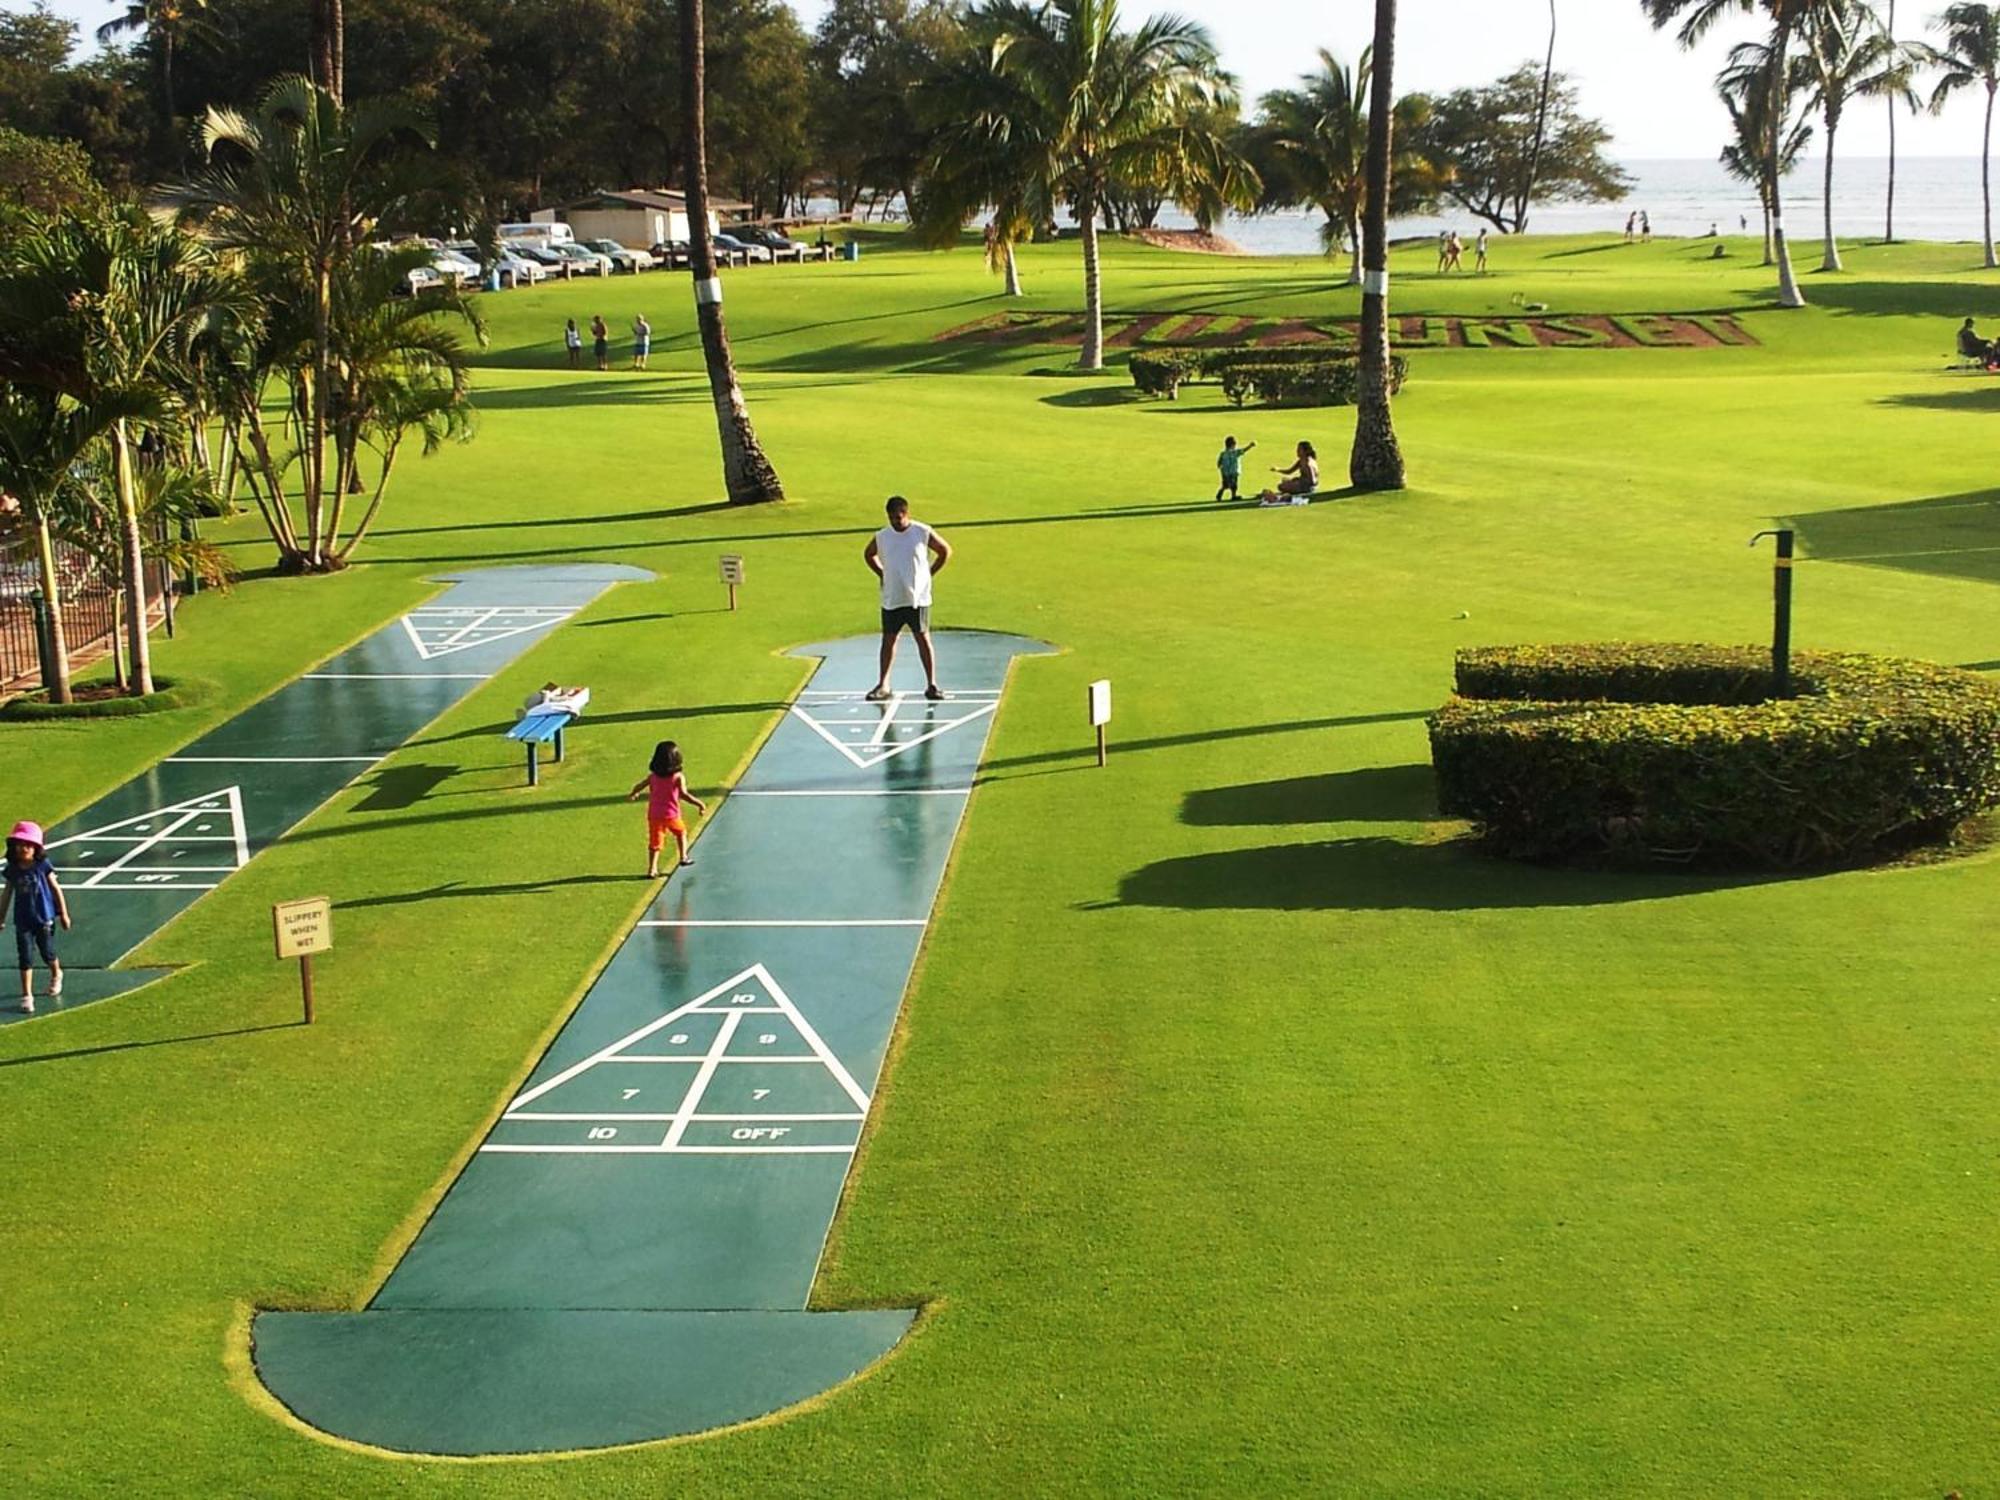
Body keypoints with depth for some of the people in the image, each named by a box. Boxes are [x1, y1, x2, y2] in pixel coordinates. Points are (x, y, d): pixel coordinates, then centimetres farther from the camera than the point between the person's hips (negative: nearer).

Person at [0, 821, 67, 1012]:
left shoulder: (43, 866, -10)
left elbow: (56, 889, -3)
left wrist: (63, 914, 0)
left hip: (44, 919, -1)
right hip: (23, 922, 1)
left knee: (47, 953, 13)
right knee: (26, 958, -2)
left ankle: (56, 975, 46)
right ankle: (26, 996, 3)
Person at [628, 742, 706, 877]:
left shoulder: (652, 776, 2)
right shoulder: (678, 776, -10)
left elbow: (638, 786, 11)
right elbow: (683, 794, -20)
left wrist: (632, 795, 32)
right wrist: (699, 803, -14)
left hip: (654, 814, 3)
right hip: (671, 814, -3)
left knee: (655, 842, 6)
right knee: (681, 832, 25)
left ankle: (652, 869, 1)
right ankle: (683, 858, 29)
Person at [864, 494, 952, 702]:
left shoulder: (923, 533, -5)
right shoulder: (881, 537, 3)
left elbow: (946, 551, 6)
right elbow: (868, 555, 22)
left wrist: (929, 574, 2)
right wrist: (882, 575, 10)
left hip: (917, 597, -3)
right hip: (891, 599, 3)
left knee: (923, 638, -2)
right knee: (888, 640, 6)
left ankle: (932, 684, 3)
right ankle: (882, 685, 14)